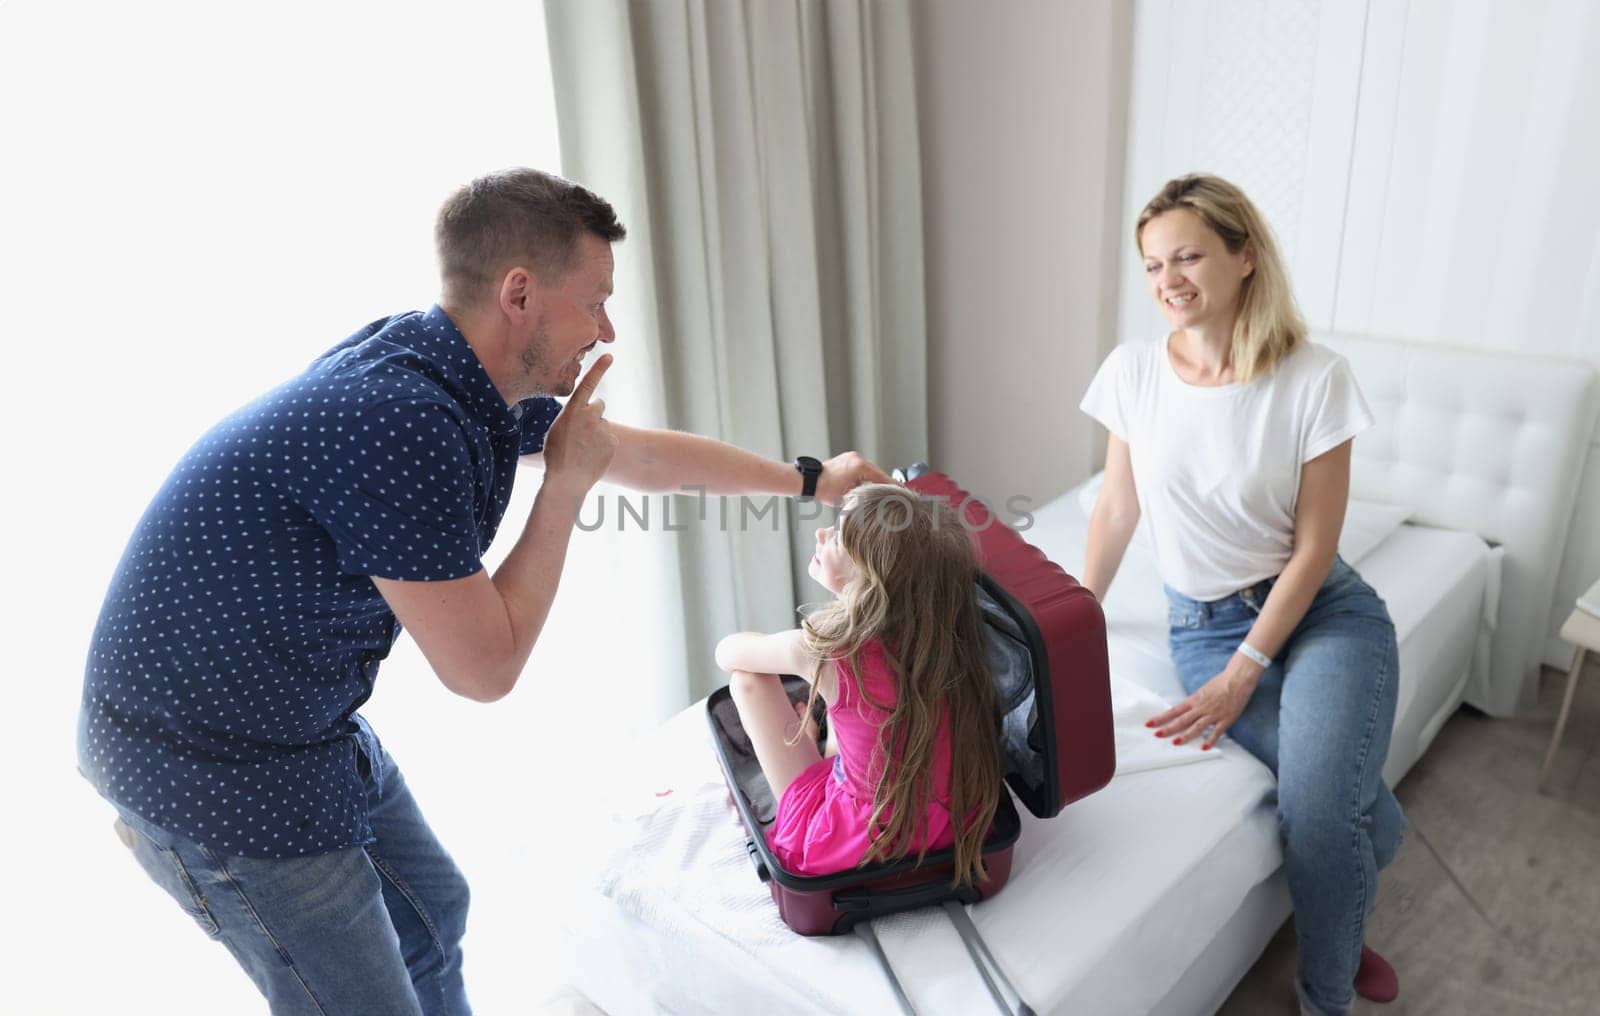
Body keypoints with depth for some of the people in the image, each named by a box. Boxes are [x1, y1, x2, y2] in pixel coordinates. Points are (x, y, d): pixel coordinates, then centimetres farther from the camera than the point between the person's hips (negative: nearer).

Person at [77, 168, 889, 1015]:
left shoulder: (472, 378, -4)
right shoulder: (407, 423, -32)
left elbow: (641, 453, 10)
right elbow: (486, 669, -23)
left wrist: (812, 479, 18)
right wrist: (565, 486, -16)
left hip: (312, 724, 9)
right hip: (215, 766, -9)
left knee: (431, 912, 24)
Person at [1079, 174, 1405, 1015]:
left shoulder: (1314, 378, -12)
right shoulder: (1132, 371, -4)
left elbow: (1314, 547, -9)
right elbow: (1115, 510, 5)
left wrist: (1243, 673, -14)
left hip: (1321, 610, -1)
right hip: (1202, 622, 1)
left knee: (1317, 815, -22)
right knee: (1338, 794, -19)